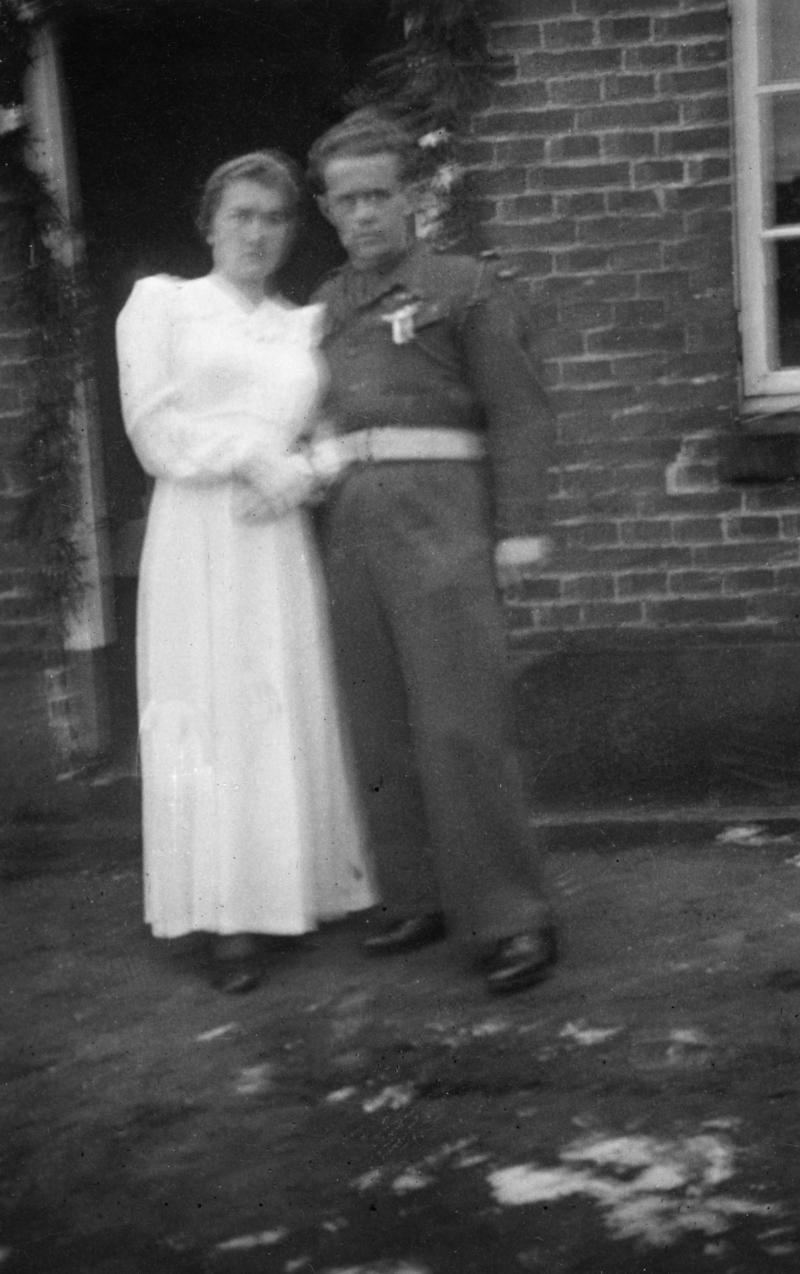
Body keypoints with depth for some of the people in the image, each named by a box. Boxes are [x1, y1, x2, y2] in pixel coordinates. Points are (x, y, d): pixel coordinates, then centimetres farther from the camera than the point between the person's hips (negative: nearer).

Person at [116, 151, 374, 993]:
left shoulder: (307, 324, 18)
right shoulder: (160, 303, 8)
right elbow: (155, 432, -2)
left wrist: (302, 470, -11)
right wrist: (252, 456, -12)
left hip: (281, 541, 4)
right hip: (197, 539, -3)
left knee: (295, 710, 2)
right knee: (212, 713, -5)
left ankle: (301, 889, 11)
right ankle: (231, 921, -3)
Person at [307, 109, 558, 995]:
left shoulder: (464, 284, 4)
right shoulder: (324, 306, 18)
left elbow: (517, 410, 0)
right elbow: (316, 418, 18)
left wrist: (521, 525, -8)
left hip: (437, 513, -5)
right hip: (348, 526, 5)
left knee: (461, 723, -10)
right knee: (381, 724, 6)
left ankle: (510, 919, -5)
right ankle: (419, 899, 15)